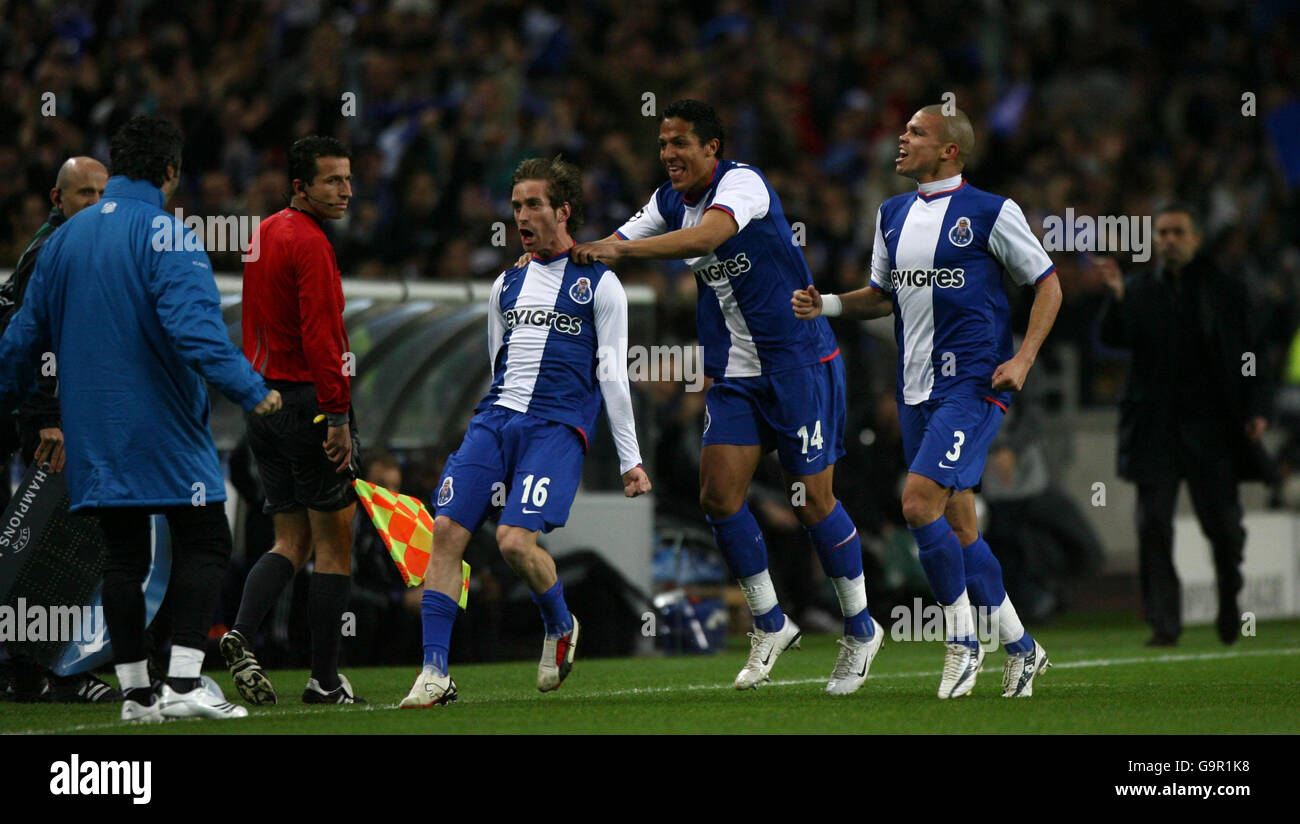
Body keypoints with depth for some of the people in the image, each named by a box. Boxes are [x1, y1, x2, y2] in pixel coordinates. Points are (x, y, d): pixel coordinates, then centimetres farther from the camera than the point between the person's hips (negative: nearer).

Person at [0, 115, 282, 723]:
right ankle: (182, 683, -13)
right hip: (163, 426, -6)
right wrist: (250, 391, -23)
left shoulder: (65, 238, 10)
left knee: (122, 557, 9)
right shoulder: (166, 235, -11)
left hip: (94, 435, 6)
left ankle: (135, 693, 9)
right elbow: (195, 326, -23)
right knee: (204, 544, -2)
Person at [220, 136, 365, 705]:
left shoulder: (264, 233, 14)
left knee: (291, 541, 12)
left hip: (263, 398, 9)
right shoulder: (309, 242, -14)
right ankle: (325, 680, 0)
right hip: (308, 398, -9)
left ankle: (240, 636, -9)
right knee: (333, 544, -1)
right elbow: (320, 337, -21)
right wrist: (338, 418, -21)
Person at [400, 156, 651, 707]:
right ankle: (434, 674, -8)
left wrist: (630, 460, 0)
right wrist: (496, 423, 24)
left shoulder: (599, 284, 4)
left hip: (556, 427, -6)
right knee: (446, 531, -10)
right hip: (494, 417, 6)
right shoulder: (507, 284, 20)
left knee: (516, 541, -22)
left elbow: (613, 375, 2)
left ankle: (560, 627, 8)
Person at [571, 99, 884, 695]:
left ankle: (860, 629, 16)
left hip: (798, 362, -7)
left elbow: (707, 236, -38)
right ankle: (770, 625, 11)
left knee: (812, 501, -2)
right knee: (718, 494, -5)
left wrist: (618, 248, -44)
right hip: (733, 373, 7)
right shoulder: (670, 201, 5)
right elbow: (613, 248, 11)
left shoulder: (742, 183, -19)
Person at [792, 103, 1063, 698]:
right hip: (916, 391, 7)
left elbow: (1048, 284, -1)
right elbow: (883, 295, 24)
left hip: (973, 383, -7)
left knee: (920, 502, -19)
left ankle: (962, 640, -5)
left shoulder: (991, 213, -6)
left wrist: (1022, 359, -12)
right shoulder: (892, 215, 13)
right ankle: (1020, 648, 22)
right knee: (957, 525, 9)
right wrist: (827, 305, 6)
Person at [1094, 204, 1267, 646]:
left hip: (1211, 425, -1)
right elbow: (1113, 338, -4)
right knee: (1153, 526, -6)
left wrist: (1254, 410, -2)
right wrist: (1117, 297, -21)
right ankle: (1163, 623, -2)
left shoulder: (1226, 290, 8)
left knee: (1222, 522, -2)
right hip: (1155, 427, 1)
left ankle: (1229, 597, 26)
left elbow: (1245, 356, 9)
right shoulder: (1138, 290, 9)